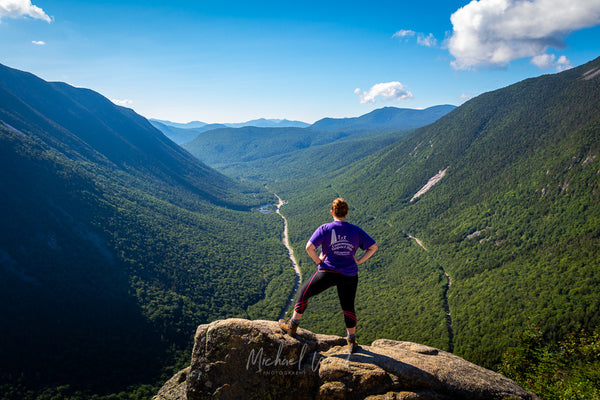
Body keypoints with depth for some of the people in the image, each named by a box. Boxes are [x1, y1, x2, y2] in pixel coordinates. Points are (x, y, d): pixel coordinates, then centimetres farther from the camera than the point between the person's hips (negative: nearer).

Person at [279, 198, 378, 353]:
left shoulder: (325, 229, -9)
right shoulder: (356, 231, 0)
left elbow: (309, 247, -18)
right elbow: (373, 247, 1)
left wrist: (317, 260, -2)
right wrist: (358, 261, 4)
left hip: (328, 272, -3)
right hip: (349, 275, 3)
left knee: (304, 292, 19)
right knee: (348, 307, 20)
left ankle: (292, 325, 30)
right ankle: (352, 342, 30)